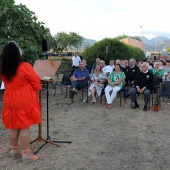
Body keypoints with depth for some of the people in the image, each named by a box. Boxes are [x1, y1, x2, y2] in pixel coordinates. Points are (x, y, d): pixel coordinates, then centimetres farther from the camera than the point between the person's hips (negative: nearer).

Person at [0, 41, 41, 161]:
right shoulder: (24, 66, -19)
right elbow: (36, 81, -9)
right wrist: (37, 88, 11)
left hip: (10, 101, 6)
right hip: (24, 101, -6)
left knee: (13, 127, 16)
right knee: (24, 127, 3)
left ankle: (15, 149, 30)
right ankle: (27, 153, 13)